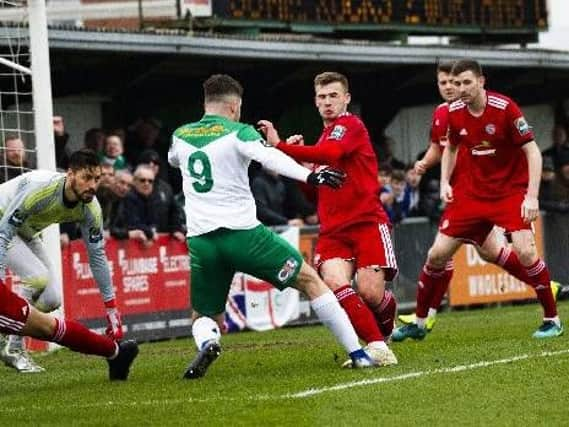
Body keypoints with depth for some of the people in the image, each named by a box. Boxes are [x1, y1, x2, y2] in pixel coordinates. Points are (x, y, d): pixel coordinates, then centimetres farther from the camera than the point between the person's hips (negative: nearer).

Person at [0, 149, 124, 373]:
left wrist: (111, 306, -8)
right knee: (38, 277, -25)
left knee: (52, 300, -3)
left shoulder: (90, 207, -19)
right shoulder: (39, 188, -38)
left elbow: (97, 255, -9)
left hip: (26, 233, 7)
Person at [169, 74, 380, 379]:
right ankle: (357, 353, 5)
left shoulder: (180, 136, 12)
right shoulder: (237, 133, -3)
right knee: (310, 280, 11)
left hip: (200, 239, 4)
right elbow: (270, 158, -24)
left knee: (204, 317, 19)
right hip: (242, 232, -4)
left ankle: (206, 343, -19)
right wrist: (309, 176, -34)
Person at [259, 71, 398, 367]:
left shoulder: (350, 125, -3)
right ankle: (376, 345, -18)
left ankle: (385, 332, 18)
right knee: (334, 283, -21)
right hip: (333, 229, 6)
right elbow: (315, 192, 26)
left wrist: (281, 146, -30)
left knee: (370, 292, -15)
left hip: (367, 221, -6)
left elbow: (329, 154, -25)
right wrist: (298, 163, 8)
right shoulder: (325, 136, 22)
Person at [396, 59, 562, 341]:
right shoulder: (453, 113, -3)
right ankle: (419, 323, 15)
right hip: (470, 191, 4)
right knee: (438, 254, -1)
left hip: (511, 190, -4)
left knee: (525, 252, -21)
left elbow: (532, 152, -15)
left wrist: (532, 196, -22)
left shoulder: (504, 108, -18)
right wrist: (445, 182, 4)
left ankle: (552, 319, -3)